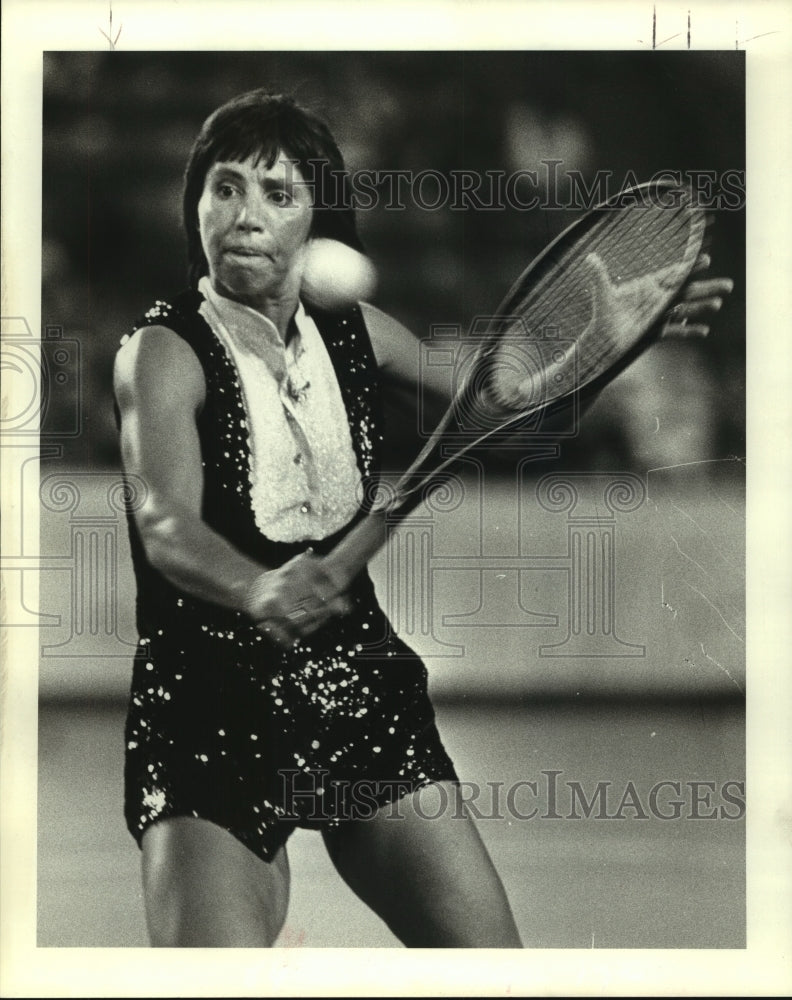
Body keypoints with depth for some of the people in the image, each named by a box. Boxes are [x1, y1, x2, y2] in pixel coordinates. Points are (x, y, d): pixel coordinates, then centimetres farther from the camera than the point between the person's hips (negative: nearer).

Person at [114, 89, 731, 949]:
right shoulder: (163, 353, -9)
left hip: (358, 686, 5)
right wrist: (259, 592, -46)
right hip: (208, 705, -4)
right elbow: (166, 524, -26)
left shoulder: (349, 330, 6)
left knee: (490, 956, -2)